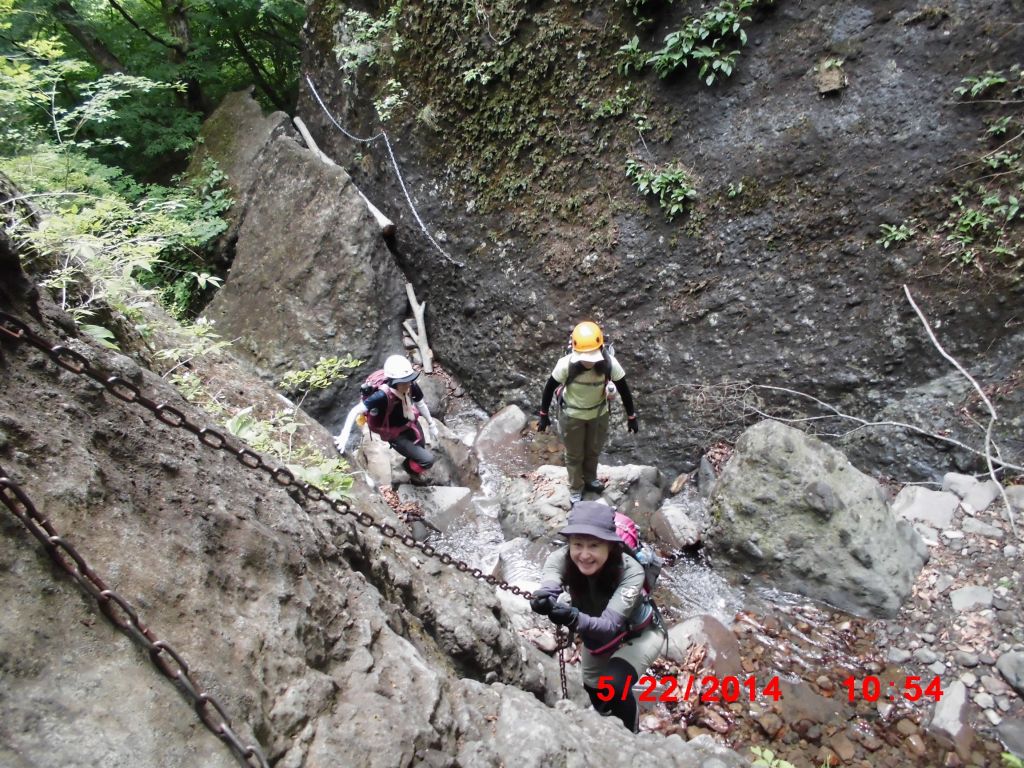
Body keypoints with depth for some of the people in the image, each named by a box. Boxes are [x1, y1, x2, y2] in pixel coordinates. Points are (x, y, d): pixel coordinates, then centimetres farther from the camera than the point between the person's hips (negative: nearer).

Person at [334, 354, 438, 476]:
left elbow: (420, 404, -6)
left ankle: (412, 461, 65)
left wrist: (432, 424, 3)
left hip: (411, 424, 5)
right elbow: (356, 411, -37)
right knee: (428, 460, -8)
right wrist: (344, 435, -45)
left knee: (422, 449, 29)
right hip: (396, 435, -5)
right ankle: (409, 467, 26)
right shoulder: (383, 396, -41)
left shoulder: (412, 386, -26)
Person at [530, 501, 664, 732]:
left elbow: (609, 626, -47)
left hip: (639, 634, -4)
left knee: (612, 686, -27)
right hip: (596, 634, 4)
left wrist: (575, 619, -66)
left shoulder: (631, 571, -38)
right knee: (594, 692, 20)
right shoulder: (561, 558, -31)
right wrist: (543, 600, -74)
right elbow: (547, 588, -51)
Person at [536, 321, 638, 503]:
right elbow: (550, 388, -16)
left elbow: (624, 390, -14)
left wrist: (631, 416, -4)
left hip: (599, 413, 2)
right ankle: (575, 489, 43)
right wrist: (544, 415, -6)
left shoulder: (609, 363, -31)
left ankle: (590, 479, 53)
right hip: (572, 415, -2)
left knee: (594, 450, 25)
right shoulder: (565, 365, -34)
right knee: (574, 455, 18)